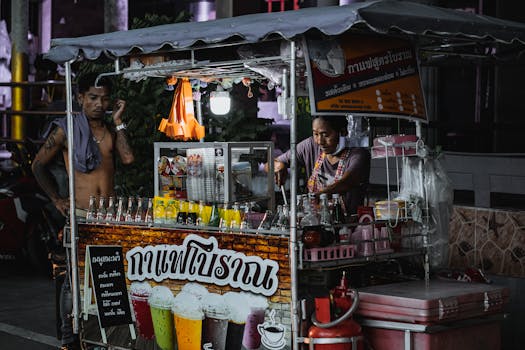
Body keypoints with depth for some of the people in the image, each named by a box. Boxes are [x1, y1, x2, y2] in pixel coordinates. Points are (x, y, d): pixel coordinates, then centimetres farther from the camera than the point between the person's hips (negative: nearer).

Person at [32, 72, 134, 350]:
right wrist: (56, 199, 0)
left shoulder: (112, 130, 13)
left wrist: (118, 121, 0)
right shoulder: (66, 129, -1)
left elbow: (128, 158, -5)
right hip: (79, 214, -4)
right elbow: (39, 165, 5)